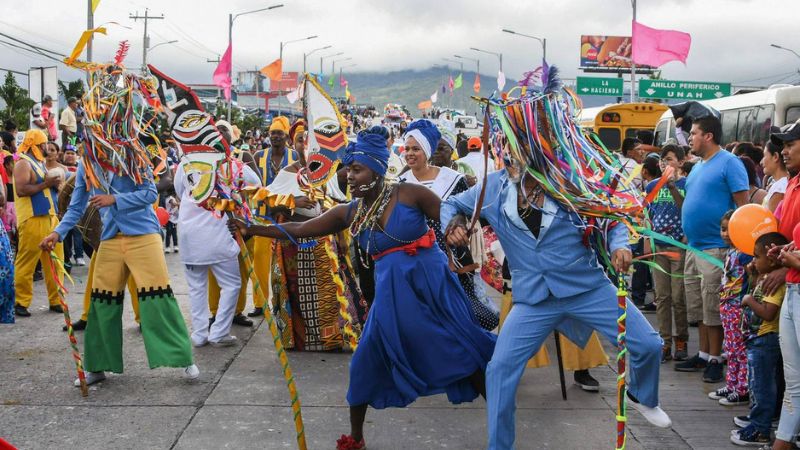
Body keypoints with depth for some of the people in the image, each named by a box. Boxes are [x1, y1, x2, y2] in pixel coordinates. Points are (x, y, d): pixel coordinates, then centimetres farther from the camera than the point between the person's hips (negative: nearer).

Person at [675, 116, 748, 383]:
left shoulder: (729, 163, -10)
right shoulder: (698, 166, 16)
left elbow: (743, 205, -13)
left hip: (715, 248, -9)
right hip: (694, 247, 9)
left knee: (713, 308, -3)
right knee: (698, 307, 14)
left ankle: (715, 359, 6)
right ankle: (704, 355, 24)